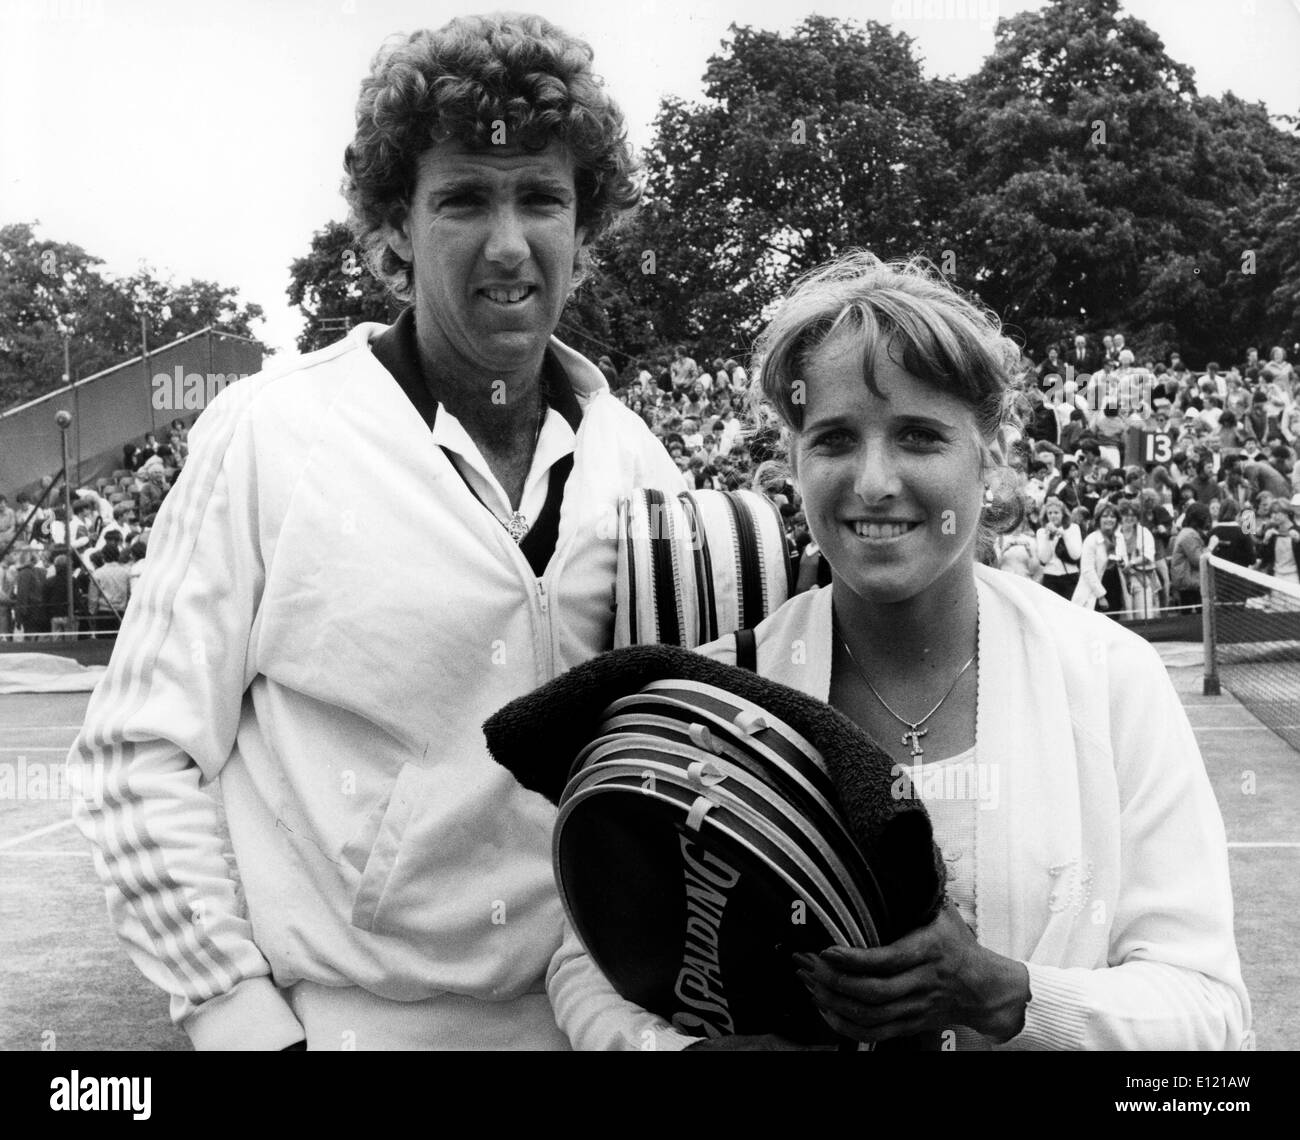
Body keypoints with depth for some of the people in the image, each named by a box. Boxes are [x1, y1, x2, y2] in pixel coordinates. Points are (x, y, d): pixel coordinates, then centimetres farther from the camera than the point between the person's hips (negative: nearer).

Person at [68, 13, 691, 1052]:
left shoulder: (641, 471, -2)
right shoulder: (267, 436, -12)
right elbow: (140, 759, -9)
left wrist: (637, 1015, -3)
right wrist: (244, 1021, -13)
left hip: (567, 1017, 3)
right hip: (327, 1018, -3)